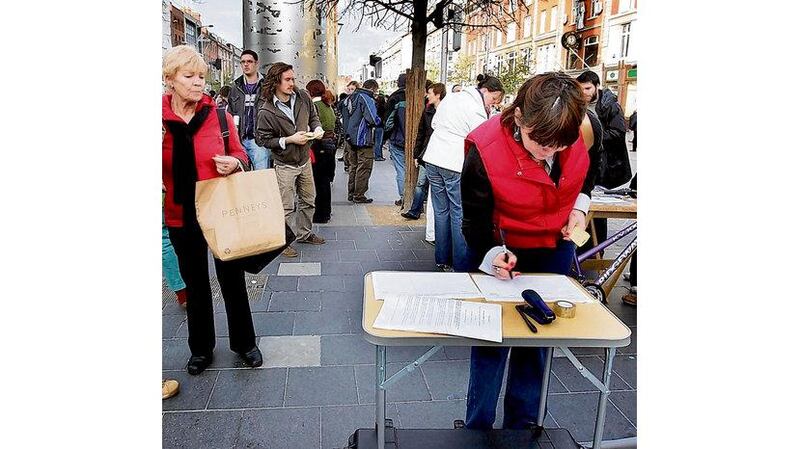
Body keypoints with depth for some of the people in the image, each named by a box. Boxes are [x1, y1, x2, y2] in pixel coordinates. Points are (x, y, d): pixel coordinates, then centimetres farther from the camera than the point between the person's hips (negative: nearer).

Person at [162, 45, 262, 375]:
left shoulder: (218, 115, -4)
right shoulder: (159, 120, -6)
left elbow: (241, 156, 7)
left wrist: (234, 163, -16)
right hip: (181, 216, 0)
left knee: (232, 280, 11)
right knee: (195, 283, 16)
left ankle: (244, 342, 31)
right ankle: (201, 348, 36)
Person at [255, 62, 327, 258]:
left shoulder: (303, 97, -4)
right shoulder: (266, 111, -19)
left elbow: (313, 117, 12)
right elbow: (262, 139, -14)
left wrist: (317, 129, -9)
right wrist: (289, 140, -22)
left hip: (305, 160, 6)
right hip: (285, 165, -6)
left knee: (308, 200, 19)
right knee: (286, 207, 0)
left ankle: (303, 233, 38)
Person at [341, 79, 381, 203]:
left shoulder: (351, 97, 12)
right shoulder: (367, 99, -16)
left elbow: (345, 117, 18)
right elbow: (373, 120, -23)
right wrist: (379, 120, -3)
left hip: (351, 138, 9)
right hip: (363, 139, -9)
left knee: (354, 166, 17)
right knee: (364, 168, -1)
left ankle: (351, 193, 23)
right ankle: (359, 196, 2)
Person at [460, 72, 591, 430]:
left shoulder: (576, 133, -17)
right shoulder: (484, 150, -29)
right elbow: (476, 224, -19)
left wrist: (579, 206, -6)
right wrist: (492, 256, -36)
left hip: (554, 249, 4)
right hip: (502, 254, -4)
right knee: (491, 341, 5)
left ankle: (521, 426, 33)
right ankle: (478, 427, 25)